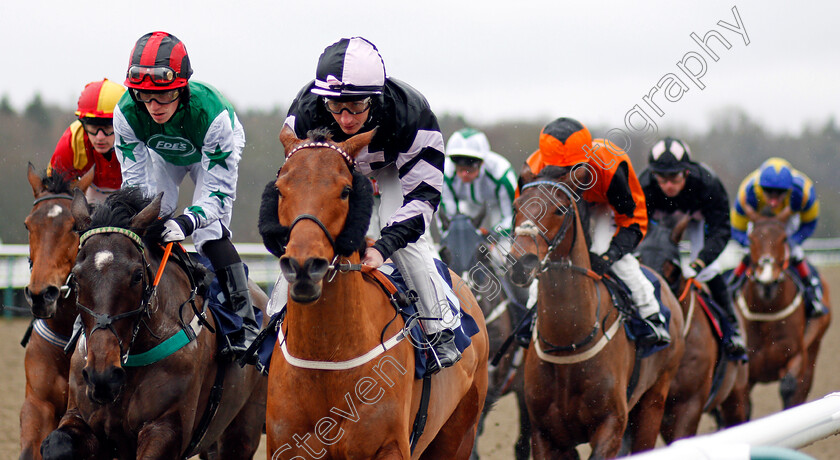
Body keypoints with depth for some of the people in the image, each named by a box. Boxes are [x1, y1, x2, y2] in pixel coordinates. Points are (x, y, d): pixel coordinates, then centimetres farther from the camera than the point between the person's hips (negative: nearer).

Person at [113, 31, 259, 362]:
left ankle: (244, 325, -13)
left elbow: (220, 192, -40)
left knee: (210, 232, -19)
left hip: (212, 152, -4)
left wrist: (188, 221, -59)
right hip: (161, 154, 4)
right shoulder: (126, 113, -36)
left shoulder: (211, 114, -45)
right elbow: (135, 180, -25)